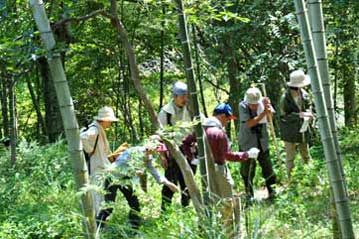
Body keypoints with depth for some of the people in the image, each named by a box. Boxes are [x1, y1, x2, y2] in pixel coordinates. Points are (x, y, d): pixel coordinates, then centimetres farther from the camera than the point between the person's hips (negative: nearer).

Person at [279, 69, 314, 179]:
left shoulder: (304, 94, -2)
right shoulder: (285, 98, -19)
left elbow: (308, 105, 14)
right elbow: (284, 116, -20)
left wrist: (308, 113, -8)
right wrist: (300, 114, -27)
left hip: (303, 130, 6)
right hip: (290, 133, -6)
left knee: (306, 155, 14)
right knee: (290, 157, 3)